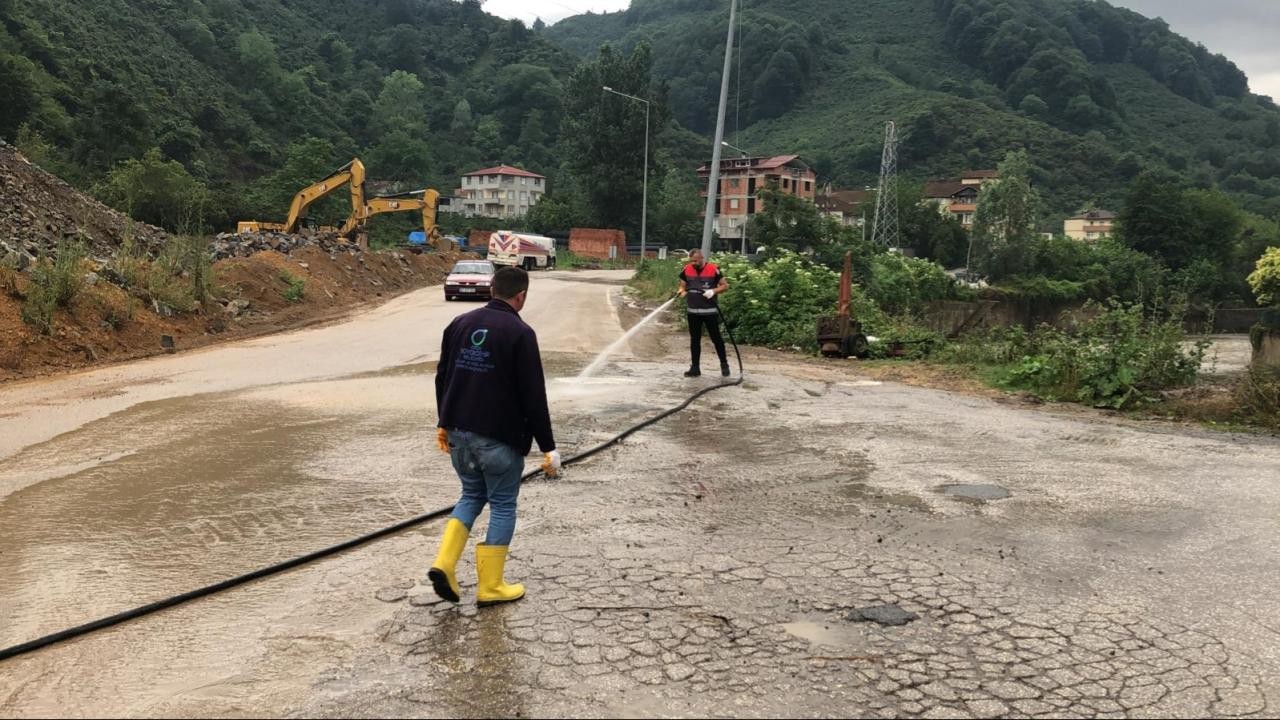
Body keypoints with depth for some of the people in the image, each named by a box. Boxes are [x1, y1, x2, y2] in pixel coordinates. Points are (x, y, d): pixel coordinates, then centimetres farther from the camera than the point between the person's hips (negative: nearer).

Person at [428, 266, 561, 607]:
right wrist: (547, 446, -9)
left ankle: (444, 564, 8)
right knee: (503, 506, 8)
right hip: (500, 437, -6)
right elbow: (534, 395, -14)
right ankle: (491, 587, 12)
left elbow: (442, 377, 14)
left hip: (459, 431, 6)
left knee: (472, 495, 22)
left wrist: (445, 423, 24)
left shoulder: (460, 323, 6)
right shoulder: (520, 333, -14)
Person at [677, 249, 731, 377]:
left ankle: (724, 364, 19)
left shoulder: (713, 269, -9)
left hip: (710, 311, -4)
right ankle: (695, 367, 15)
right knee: (694, 340, 8)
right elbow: (682, 286, 11)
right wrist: (682, 292, -12)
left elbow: (725, 285, -3)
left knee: (716, 338, 5)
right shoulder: (687, 270, 2)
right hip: (693, 312, 4)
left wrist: (713, 291, -20)